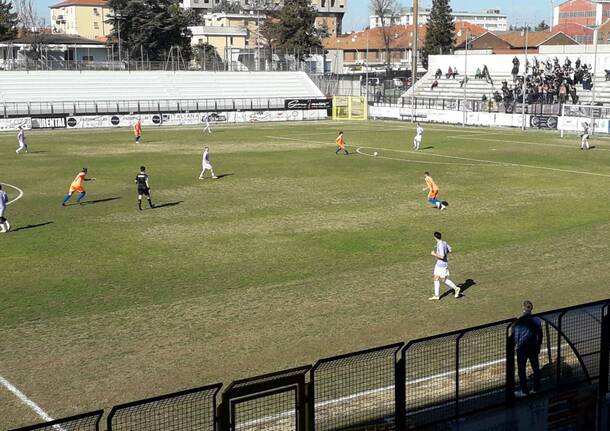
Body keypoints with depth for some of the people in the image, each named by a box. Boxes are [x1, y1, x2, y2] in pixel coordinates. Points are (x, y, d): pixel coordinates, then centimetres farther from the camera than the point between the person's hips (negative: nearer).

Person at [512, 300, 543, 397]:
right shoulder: (537, 320, -2)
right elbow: (540, 335, 7)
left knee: (521, 369, 5)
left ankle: (524, 391, 9)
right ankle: (537, 388, 22)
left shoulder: (519, 321, -14)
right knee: (535, 368, 15)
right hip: (534, 347, 4)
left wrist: (514, 345, 5)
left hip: (522, 348, -4)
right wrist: (538, 346, 19)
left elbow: (514, 335, -9)